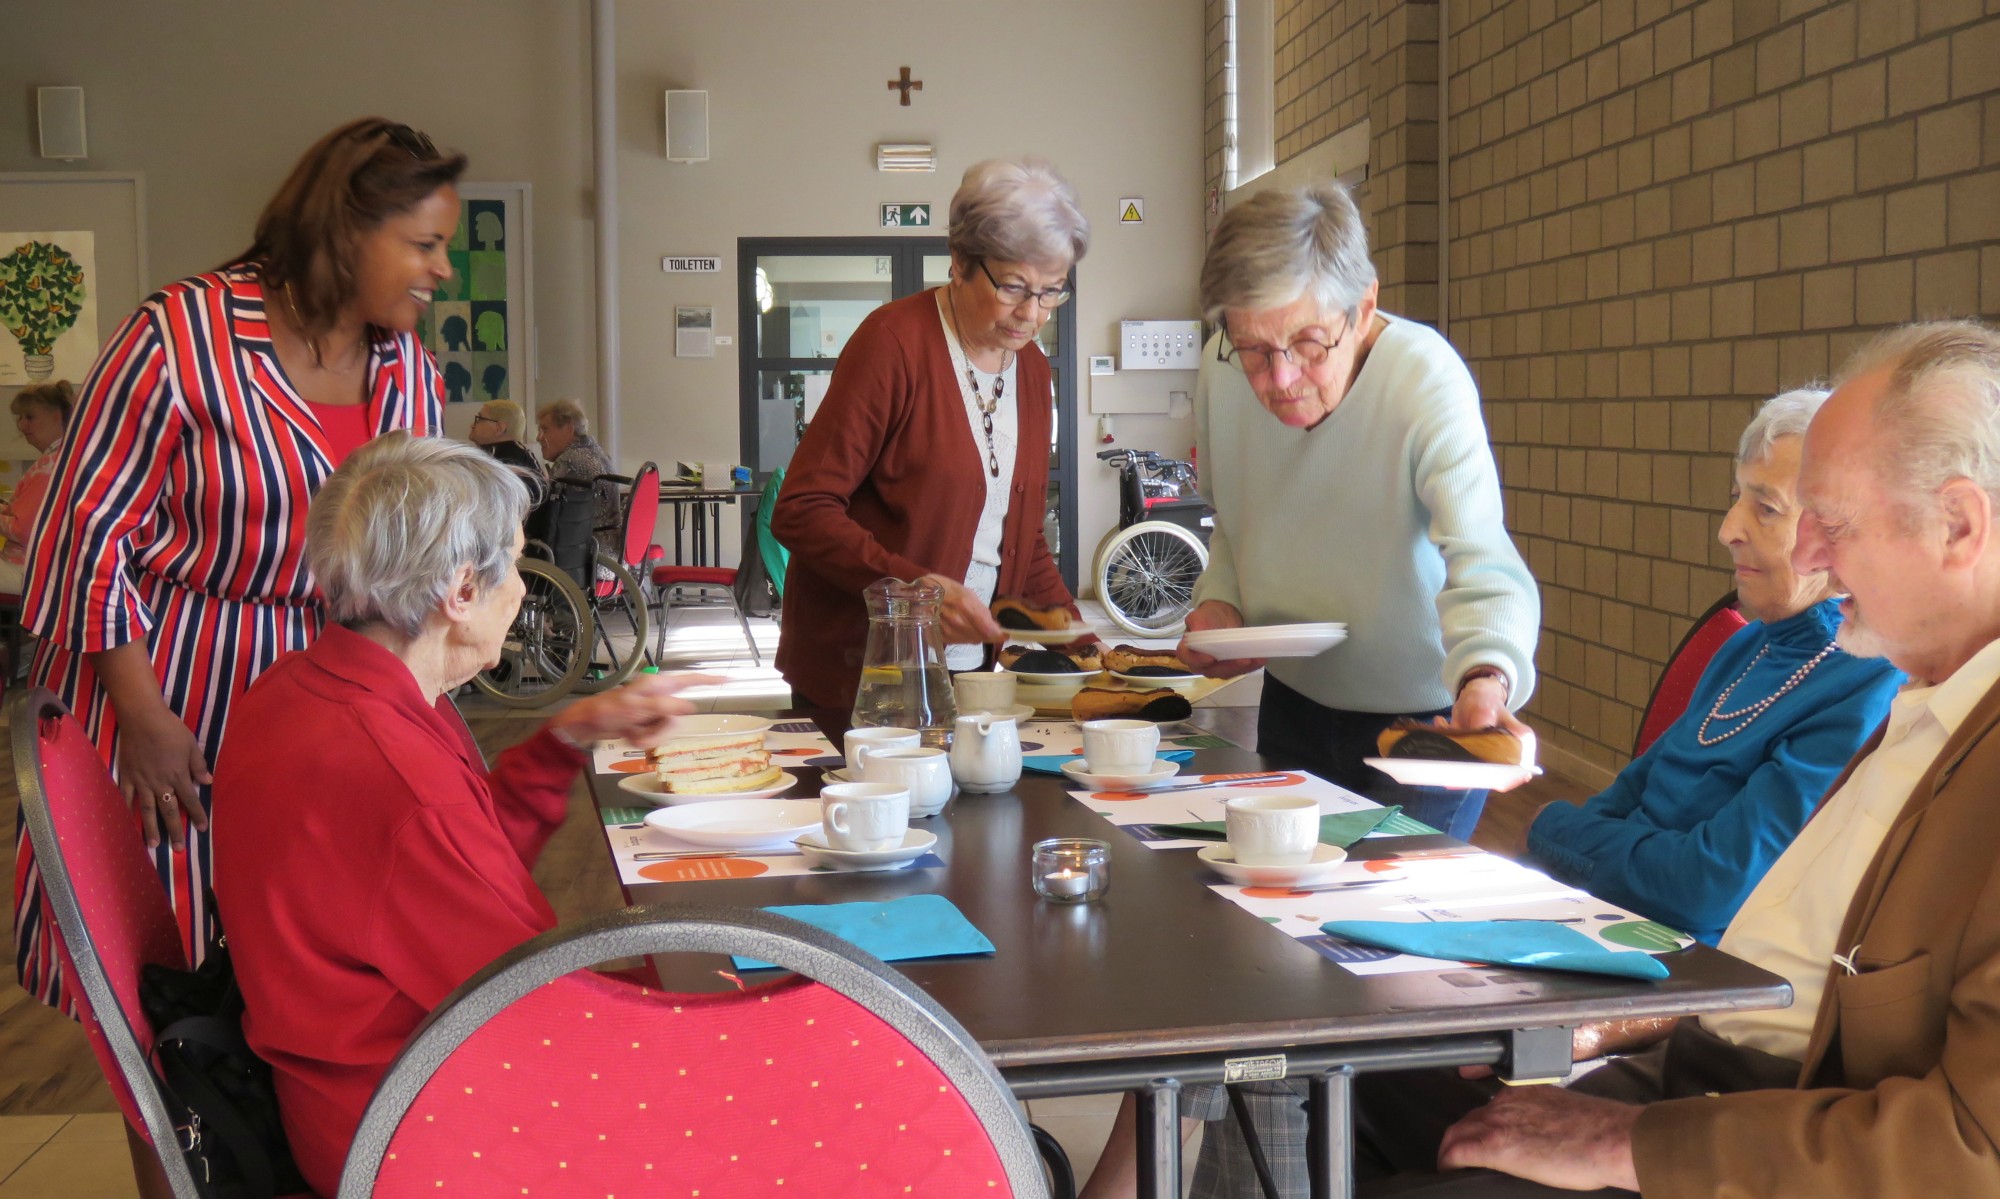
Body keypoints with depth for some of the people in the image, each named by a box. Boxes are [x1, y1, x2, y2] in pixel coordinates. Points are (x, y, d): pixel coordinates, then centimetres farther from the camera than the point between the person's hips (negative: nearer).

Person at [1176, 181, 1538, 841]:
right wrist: (1217, 601, -13)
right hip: (1292, 703, 5)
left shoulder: (1428, 379, -28)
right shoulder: (1220, 374, -13)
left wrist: (1485, 683, -59)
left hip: (1423, 718, -5)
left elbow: (1481, 562, -40)